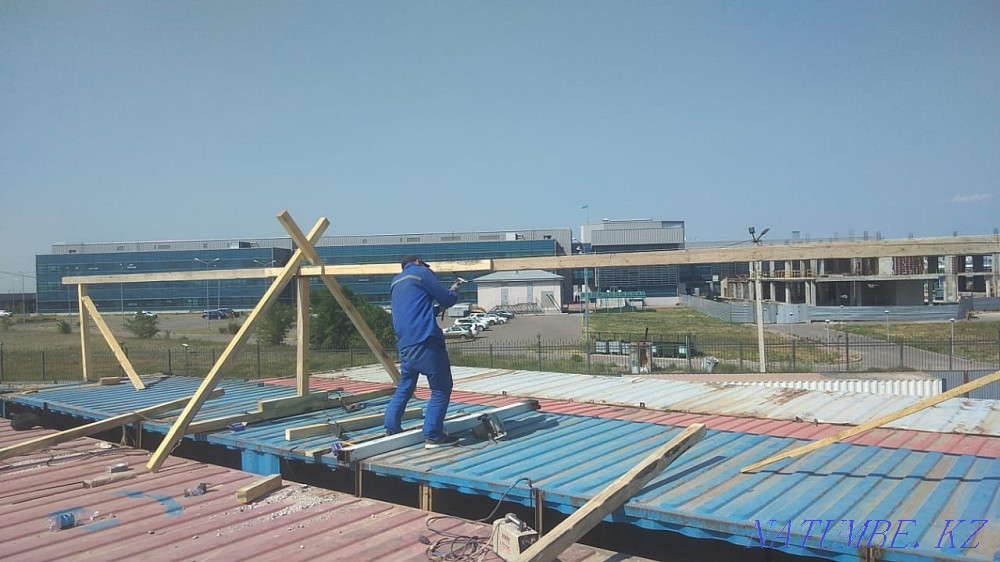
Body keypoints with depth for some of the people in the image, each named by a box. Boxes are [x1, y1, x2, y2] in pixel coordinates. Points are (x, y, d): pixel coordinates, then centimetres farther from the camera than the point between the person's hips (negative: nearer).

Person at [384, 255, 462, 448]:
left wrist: (438, 306, 30)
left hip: (404, 343, 8)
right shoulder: (421, 272, 2)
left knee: (405, 386, 20)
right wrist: (454, 291, 20)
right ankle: (433, 436, -5)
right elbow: (446, 300, 0)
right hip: (425, 340, -8)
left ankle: (391, 429, 23)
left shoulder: (395, 282, 25)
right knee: (441, 388, -3)